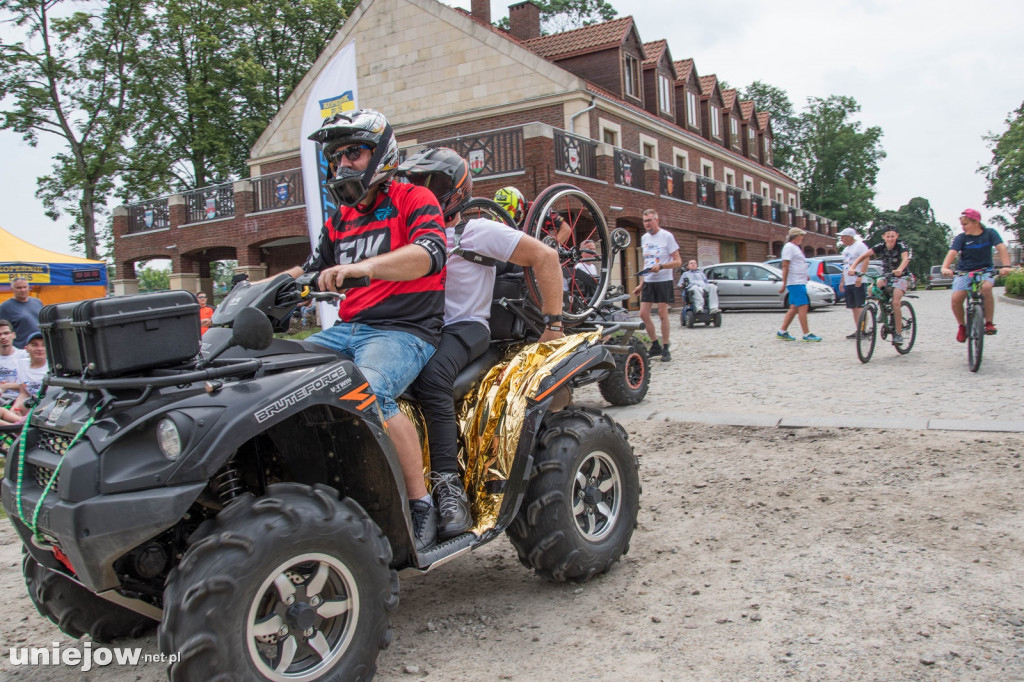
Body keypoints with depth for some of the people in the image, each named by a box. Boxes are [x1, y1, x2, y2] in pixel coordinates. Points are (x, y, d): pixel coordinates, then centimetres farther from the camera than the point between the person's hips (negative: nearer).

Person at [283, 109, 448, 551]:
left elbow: (429, 254, -19)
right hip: (347, 328, 8)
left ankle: (422, 504, -25)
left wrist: (362, 267, -34)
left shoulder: (413, 200, 1)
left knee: (368, 391, -36)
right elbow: (310, 273, 30)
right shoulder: (339, 221, 24)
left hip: (405, 330, -7)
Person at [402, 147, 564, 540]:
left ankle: (449, 486, -37)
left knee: (430, 377, -38)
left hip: (466, 327, -6)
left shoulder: (477, 232, 0)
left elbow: (544, 256, -3)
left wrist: (553, 323, -7)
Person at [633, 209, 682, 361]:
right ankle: (655, 346, 15)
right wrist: (641, 284, 18)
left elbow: (678, 262, -8)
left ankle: (665, 349, 6)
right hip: (648, 282, 6)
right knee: (643, 314, 0)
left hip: (663, 281, -6)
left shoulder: (667, 236, -6)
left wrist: (661, 266, -23)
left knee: (662, 314, -4)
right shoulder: (644, 238, 13)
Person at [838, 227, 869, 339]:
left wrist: (860, 276, -25)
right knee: (854, 308, 9)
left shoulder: (860, 245, -5)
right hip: (848, 283, 9)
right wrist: (842, 281, 23)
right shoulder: (846, 249, 22)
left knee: (861, 307, -11)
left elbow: (865, 261, -15)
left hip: (858, 282, -9)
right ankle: (857, 330, 14)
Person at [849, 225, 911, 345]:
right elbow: (864, 256, -18)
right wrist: (853, 267, -36)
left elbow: (905, 258, -37)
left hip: (901, 277, -3)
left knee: (895, 302, -23)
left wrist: (899, 270, -58)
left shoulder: (901, 245, -18)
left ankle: (898, 333, -13)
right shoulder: (880, 246, -10)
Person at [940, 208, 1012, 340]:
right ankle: (961, 326, 8)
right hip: (965, 272, 1)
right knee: (956, 299, -19)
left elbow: (1001, 248, -17)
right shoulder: (961, 238, -7)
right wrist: (945, 267, -42)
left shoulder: (990, 233, -5)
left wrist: (1006, 266, -35)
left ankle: (989, 323, -18)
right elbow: (952, 252, -22)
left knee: (986, 288, -33)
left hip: (985, 271, -1)